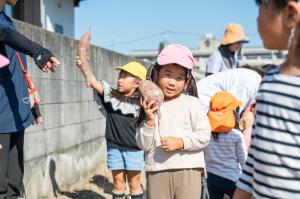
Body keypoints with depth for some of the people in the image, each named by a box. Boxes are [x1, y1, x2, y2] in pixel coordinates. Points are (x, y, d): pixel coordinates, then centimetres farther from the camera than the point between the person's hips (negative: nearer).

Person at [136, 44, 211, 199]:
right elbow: (144, 145, 0)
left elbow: (204, 135, -3)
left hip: (188, 169, -1)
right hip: (157, 170, 2)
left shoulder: (191, 103, -1)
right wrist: (149, 121, -13)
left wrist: (181, 142, -15)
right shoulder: (149, 106, 3)